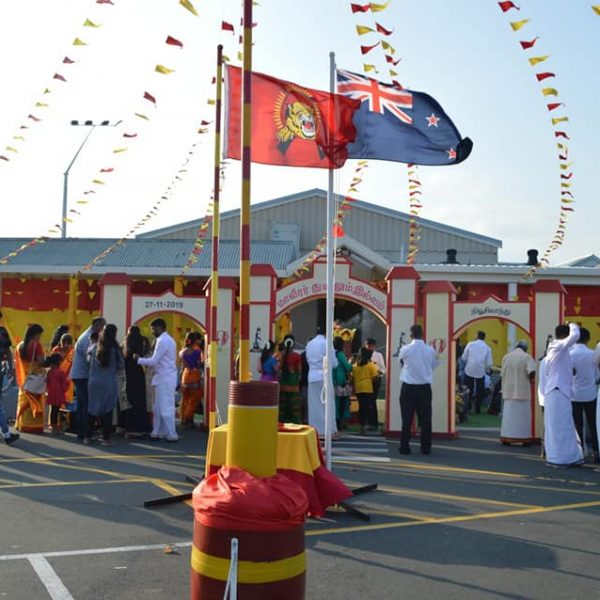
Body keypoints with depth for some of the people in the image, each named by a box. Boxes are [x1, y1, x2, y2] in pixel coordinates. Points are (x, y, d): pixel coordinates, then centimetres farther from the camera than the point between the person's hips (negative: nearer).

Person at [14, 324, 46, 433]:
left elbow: (17, 363, 11)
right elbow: (41, 362, -18)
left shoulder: (20, 346, 8)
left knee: (24, 402, 13)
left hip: (24, 378, 6)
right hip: (35, 378, -6)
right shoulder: (36, 345, -12)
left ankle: (22, 424, 16)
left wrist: (20, 379, 16)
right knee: (35, 402, 0)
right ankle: (34, 426, 1)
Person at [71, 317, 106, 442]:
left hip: (79, 375, 10)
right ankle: (85, 434, -8)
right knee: (88, 404, -9)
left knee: (81, 404, 13)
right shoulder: (88, 338, -16)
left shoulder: (86, 336, 16)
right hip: (83, 376, -10)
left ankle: (81, 432, 18)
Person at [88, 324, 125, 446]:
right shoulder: (115, 349, -9)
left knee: (93, 409, 13)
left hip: (94, 382, 3)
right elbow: (121, 366, -3)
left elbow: (88, 352, 21)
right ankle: (105, 438, 3)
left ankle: (88, 437, 18)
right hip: (109, 383, -3)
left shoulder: (95, 347, -1)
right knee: (107, 411, 3)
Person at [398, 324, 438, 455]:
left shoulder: (405, 349, -8)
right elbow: (434, 365, 10)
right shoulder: (430, 350, -3)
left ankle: (404, 447, 6)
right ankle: (426, 448, 9)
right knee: (425, 419, 7)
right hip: (424, 388, 1)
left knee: (407, 418, 4)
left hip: (408, 387, -1)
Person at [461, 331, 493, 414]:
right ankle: (477, 409, 14)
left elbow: (464, 358, -1)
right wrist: (488, 370, 18)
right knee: (480, 391, 12)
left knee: (468, 390, 10)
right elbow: (489, 363, -1)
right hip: (480, 372, 0)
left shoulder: (470, 344, -1)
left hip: (469, 371, 0)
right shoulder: (487, 348, 1)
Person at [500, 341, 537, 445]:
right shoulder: (526, 356, -7)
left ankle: (506, 437, 5)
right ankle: (523, 438, 4)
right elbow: (532, 372, -18)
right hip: (522, 391, -3)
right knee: (523, 415, 3)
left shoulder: (506, 356, 7)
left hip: (509, 390, 4)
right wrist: (530, 378, 1)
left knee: (509, 414, 7)